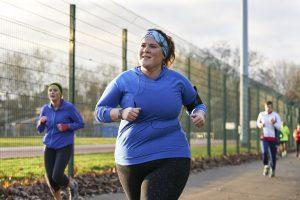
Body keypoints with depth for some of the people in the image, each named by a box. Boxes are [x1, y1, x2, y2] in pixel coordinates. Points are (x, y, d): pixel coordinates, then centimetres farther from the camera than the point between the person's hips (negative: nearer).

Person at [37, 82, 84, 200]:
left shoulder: (69, 107, -12)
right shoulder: (45, 109, 0)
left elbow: (80, 123, -4)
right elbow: (40, 129, 5)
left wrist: (66, 126, -21)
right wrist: (41, 121, -17)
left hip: (65, 147, -4)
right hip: (50, 147, 4)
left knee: (57, 176, -18)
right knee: (51, 179, 0)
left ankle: (72, 185, 16)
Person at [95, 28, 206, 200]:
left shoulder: (177, 80, 1)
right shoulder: (124, 80, -2)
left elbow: (197, 104, 16)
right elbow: (100, 110, 3)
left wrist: (200, 115, -7)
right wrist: (121, 113, -17)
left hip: (170, 159, -2)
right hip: (130, 161, 2)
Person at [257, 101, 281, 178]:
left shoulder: (276, 115, -4)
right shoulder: (261, 114, 3)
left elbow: (279, 127, -8)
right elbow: (258, 122, 22)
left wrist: (274, 123, -27)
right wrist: (260, 125, -1)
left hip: (273, 138, -1)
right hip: (264, 137, 1)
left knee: (273, 155, 5)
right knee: (264, 152, -22)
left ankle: (272, 170, 26)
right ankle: (266, 166, 2)